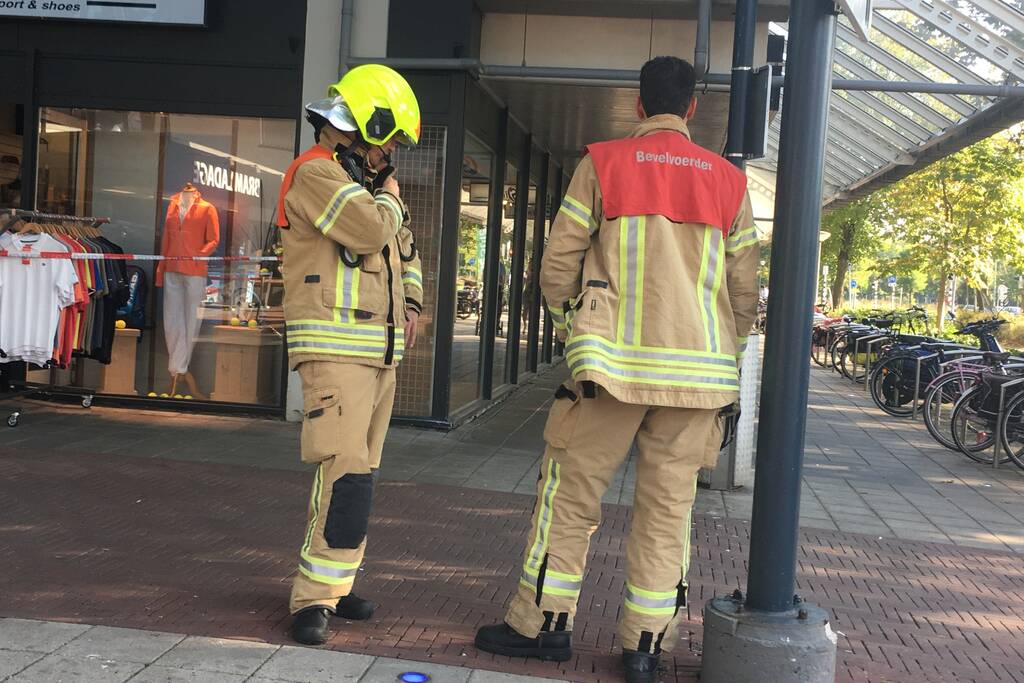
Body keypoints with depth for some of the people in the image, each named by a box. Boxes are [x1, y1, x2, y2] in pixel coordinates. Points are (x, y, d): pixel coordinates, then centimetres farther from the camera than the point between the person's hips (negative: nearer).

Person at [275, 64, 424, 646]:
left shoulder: (366, 179, 20)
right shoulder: (317, 173, -9)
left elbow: (405, 248, 32)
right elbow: (369, 230, -23)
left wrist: (411, 303, 18)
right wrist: (390, 199, -2)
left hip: (380, 350, 9)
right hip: (335, 348, -9)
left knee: (357, 472, 11)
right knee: (348, 473, -16)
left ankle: (331, 581, 20)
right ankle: (315, 598, -10)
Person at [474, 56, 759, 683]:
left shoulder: (602, 165, 1)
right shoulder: (728, 181, 8)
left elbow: (559, 260, 0)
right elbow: (746, 287, 8)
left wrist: (571, 328, 15)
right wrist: (725, 354, 20)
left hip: (614, 361, -2)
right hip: (697, 370, 3)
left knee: (571, 493, 8)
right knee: (668, 508, 8)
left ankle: (543, 623, 16)